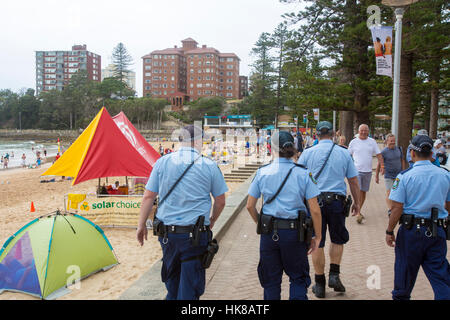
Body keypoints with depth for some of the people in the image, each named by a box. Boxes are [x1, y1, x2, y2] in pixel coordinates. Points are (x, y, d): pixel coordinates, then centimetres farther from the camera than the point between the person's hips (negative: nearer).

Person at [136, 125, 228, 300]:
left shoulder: (162, 162, 1)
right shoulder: (209, 166, -4)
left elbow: (148, 197, 1)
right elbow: (220, 201, 4)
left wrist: (141, 225, 11)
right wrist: (212, 220, 23)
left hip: (166, 231, 3)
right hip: (195, 235, -3)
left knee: (171, 280, 23)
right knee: (190, 287, 7)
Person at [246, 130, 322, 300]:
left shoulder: (262, 172, -4)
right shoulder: (303, 173, -7)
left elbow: (250, 206, 1)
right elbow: (315, 210, -8)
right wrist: (317, 237, 2)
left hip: (268, 233, 1)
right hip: (295, 232, -1)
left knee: (270, 281, 16)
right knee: (298, 278, 17)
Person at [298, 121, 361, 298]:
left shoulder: (308, 153, 1)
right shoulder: (344, 153, 4)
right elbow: (353, 181, 7)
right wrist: (357, 203, 17)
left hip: (314, 201, 0)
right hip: (337, 201, 1)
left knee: (317, 243, 7)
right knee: (337, 240, 21)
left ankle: (320, 284, 16)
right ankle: (334, 275, 11)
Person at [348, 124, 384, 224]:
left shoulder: (372, 142, 7)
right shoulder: (353, 142, 2)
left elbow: (379, 155, 8)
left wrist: (382, 166, -4)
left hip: (368, 171, 3)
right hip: (356, 170, -3)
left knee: (364, 192, 10)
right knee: (358, 191, -12)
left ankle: (358, 210, 23)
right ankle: (358, 213, -14)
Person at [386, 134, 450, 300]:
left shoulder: (405, 176, -10)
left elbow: (397, 208, -13)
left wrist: (389, 231, -3)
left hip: (412, 230, -2)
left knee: (405, 269, 15)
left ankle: (401, 296, 33)